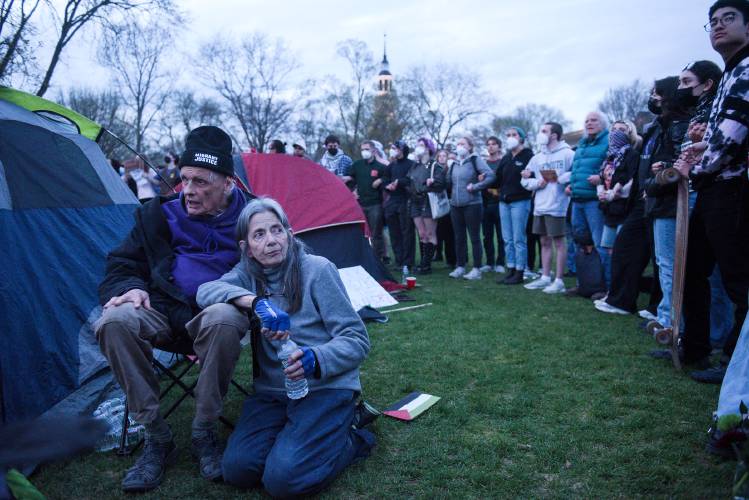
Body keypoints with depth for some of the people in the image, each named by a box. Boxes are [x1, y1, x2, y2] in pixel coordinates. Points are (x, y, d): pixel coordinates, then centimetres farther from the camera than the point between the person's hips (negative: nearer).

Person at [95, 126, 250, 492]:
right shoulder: (159, 214, 5)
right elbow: (120, 266, 11)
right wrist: (130, 288, -13)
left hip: (217, 311, -2)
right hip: (163, 312, 3)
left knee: (223, 320, -39)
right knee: (115, 321, -29)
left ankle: (204, 433, -16)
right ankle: (156, 436, -14)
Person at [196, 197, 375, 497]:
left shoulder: (317, 269, -10)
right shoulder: (248, 273, 4)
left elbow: (356, 340, -10)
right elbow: (205, 291, -15)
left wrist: (315, 359, -29)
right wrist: (256, 301, -31)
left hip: (325, 387, -4)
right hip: (272, 391, 5)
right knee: (237, 469, -14)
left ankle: (352, 439, 6)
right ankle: (301, 429, 10)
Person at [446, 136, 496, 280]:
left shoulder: (475, 160, -4)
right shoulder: (454, 164, 14)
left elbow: (491, 176, -13)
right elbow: (448, 183, 19)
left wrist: (475, 187, -15)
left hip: (472, 204, -6)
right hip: (455, 205, 6)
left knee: (474, 237, -1)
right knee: (459, 237, 10)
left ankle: (477, 269, 4)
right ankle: (460, 267, 19)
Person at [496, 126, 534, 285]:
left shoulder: (528, 156, -5)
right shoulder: (505, 158, 16)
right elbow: (498, 178, 16)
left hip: (520, 201, -7)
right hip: (504, 202, 7)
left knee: (519, 239, -4)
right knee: (507, 239, 8)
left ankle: (519, 273, 3)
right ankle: (510, 270, 15)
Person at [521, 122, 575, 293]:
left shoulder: (567, 153, -5)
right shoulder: (537, 158, 14)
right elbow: (525, 180, 15)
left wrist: (560, 178, -19)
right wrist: (537, 183, -3)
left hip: (557, 206, -7)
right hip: (540, 207, 7)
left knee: (559, 242, 0)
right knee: (545, 242, 12)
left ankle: (559, 281, 6)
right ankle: (545, 277, 21)